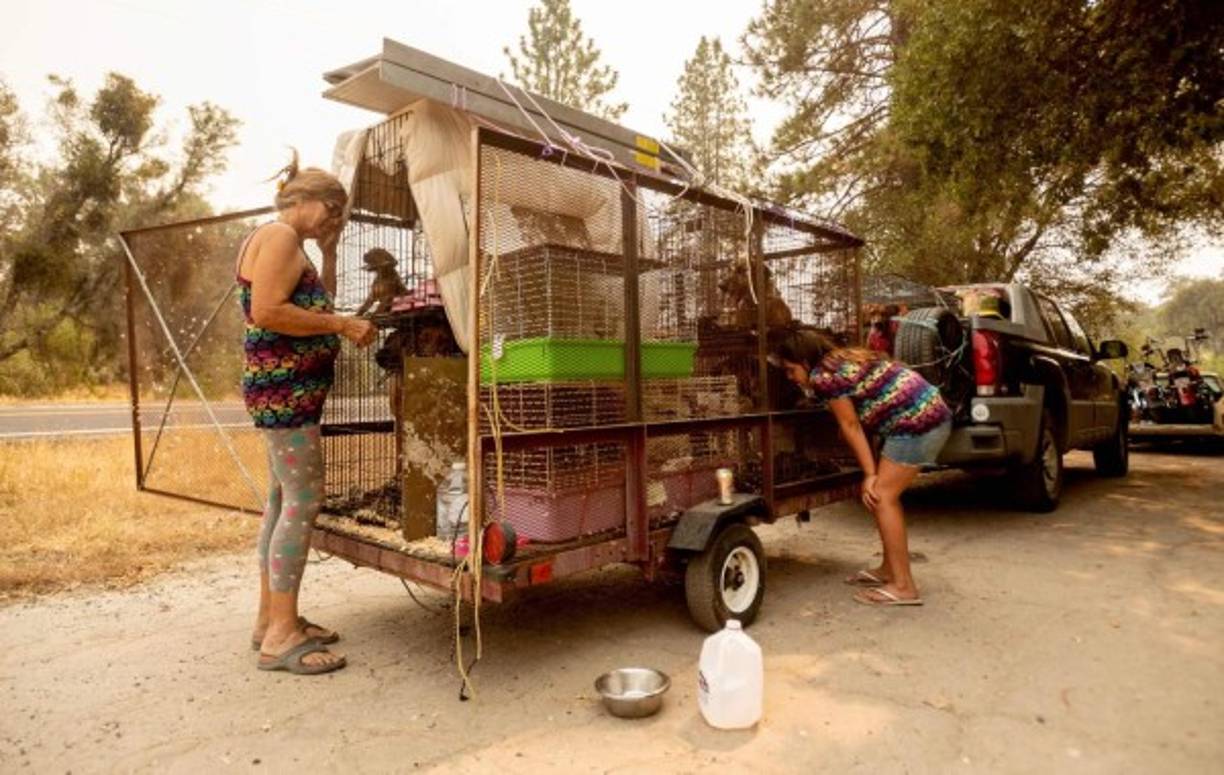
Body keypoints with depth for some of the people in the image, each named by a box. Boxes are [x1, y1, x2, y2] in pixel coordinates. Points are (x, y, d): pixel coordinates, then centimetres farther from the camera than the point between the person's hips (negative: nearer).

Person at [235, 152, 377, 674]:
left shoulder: (288, 244, 21)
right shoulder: (279, 234, -10)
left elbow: (316, 308, 21)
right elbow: (267, 312, -21)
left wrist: (329, 252, 16)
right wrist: (344, 326, -19)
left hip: (288, 388, 11)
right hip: (284, 387, -11)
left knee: (283, 499, 12)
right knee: (303, 500, -11)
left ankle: (272, 618, 20)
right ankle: (281, 636, -6)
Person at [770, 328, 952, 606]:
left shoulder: (823, 376, -12)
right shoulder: (844, 358, 17)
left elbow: (851, 426, -10)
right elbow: (857, 423, 19)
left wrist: (870, 474, -4)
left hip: (917, 423, -10)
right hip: (933, 414, 10)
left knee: (882, 496, -7)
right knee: (887, 495, 15)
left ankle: (903, 587, -5)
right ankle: (889, 569, 24)